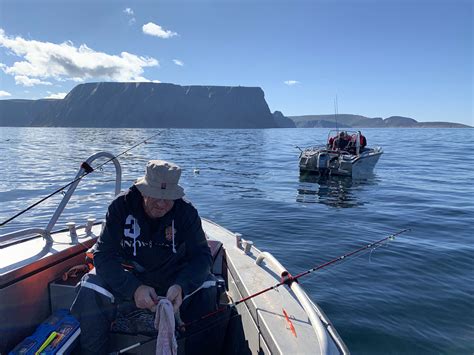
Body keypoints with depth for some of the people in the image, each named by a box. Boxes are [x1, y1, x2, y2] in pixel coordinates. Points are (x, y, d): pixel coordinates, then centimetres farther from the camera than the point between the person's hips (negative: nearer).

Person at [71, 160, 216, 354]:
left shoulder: (186, 212, -17)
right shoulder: (121, 206, -19)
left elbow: (201, 255, -18)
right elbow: (104, 255, -23)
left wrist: (181, 286, -40)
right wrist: (134, 288, -39)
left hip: (172, 276, 1)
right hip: (128, 275, 0)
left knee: (208, 288, -23)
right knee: (90, 292, -26)